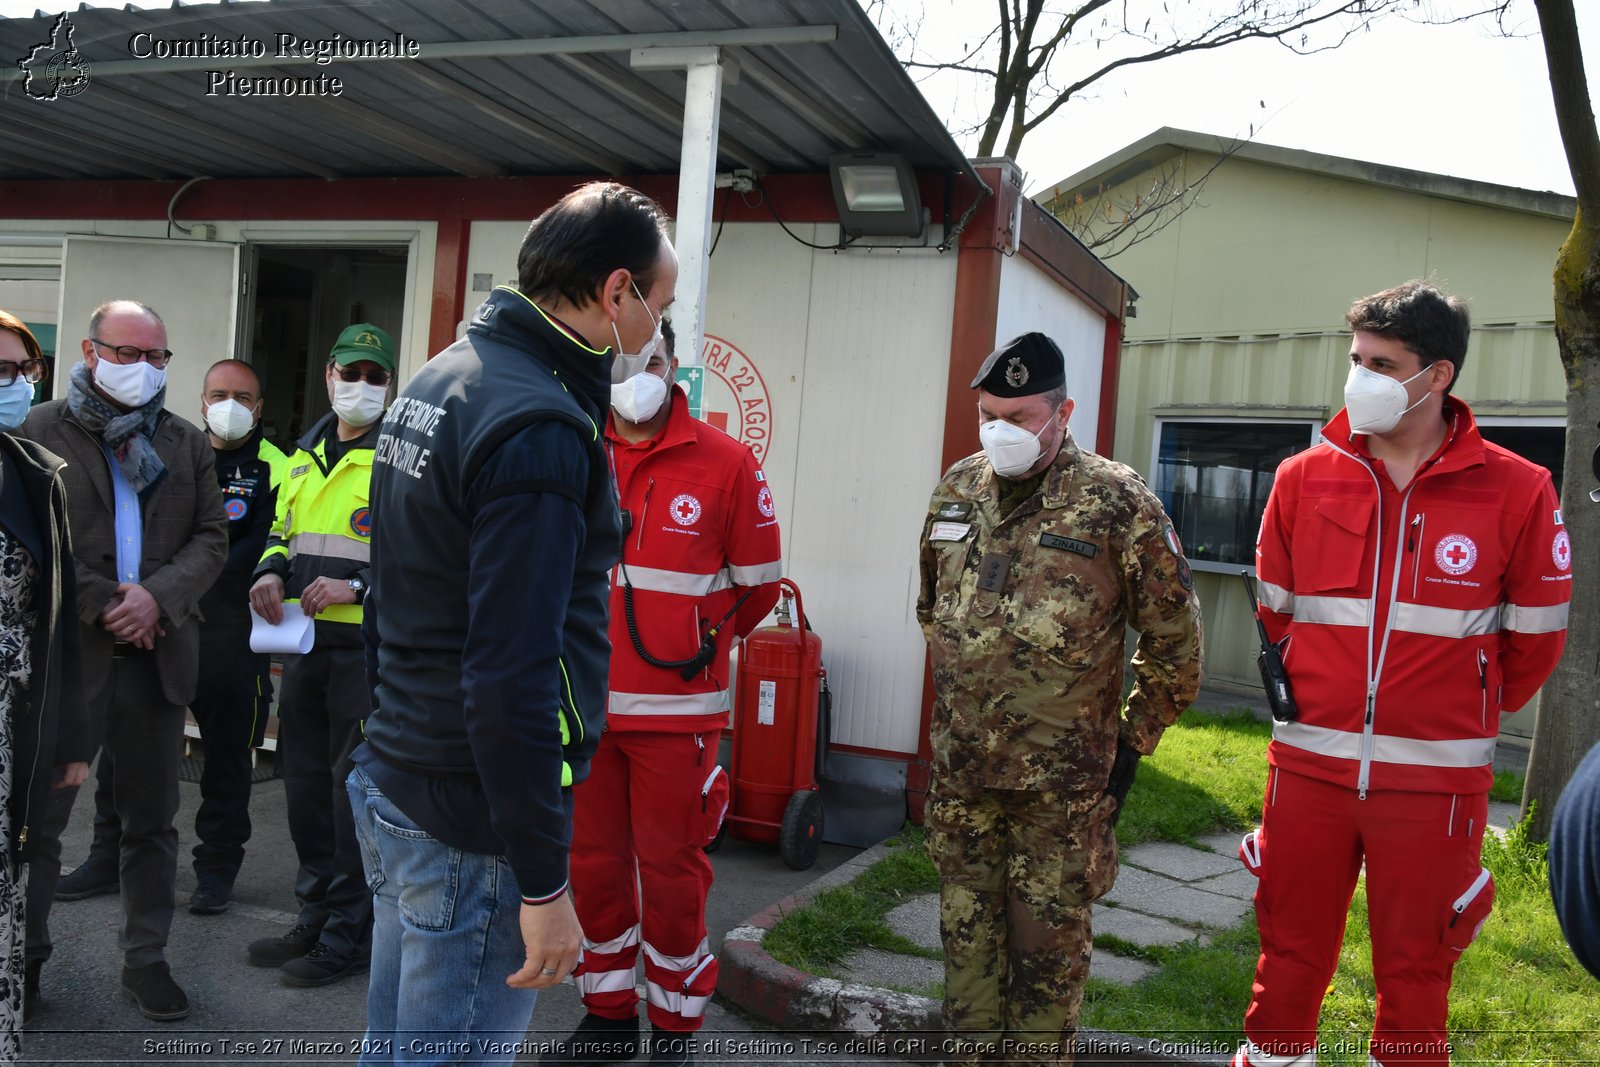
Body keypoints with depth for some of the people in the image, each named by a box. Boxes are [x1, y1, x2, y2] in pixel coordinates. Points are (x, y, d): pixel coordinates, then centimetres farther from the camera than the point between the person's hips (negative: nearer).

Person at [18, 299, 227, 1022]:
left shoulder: (188, 444, 11)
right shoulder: (41, 430, 1)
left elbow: (212, 538, 5)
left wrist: (158, 596, -12)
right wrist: (101, 606, -13)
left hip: (158, 655, 3)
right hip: (64, 652, -3)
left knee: (151, 819, 11)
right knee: (38, 815, 9)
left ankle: (146, 958, 23)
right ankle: (24, 955, 27)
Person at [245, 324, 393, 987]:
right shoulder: (307, 454, 17)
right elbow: (284, 529, 26)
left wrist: (357, 586, -23)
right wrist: (272, 572, 5)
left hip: (369, 647, -8)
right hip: (305, 642, 8)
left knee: (355, 788, -2)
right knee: (305, 781, 15)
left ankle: (350, 935, 11)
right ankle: (315, 918, 29)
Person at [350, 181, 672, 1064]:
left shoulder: (437, 379, 11)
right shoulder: (540, 428, -21)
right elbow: (511, 678, -26)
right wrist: (544, 881, -20)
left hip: (391, 784, 10)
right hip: (471, 824, -10)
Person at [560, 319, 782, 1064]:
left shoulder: (725, 463, -6)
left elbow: (757, 585, 3)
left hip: (676, 709, -2)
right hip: (585, 701, 3)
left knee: (672, 868, 6)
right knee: (593, 861, 13)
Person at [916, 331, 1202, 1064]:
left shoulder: (1117, 505, -12)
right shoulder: (957, 491, 4)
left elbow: (1174, 639, -5)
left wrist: (1133, 741, -1)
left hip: (1062, 779, -4)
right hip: (960, 767, 5)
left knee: (1049, 943, 7)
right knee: (967, 933, 15)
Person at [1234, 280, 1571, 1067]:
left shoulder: (1517, 491, -6)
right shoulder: (1304, 478, -1)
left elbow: (1535, 637, 4)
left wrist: (1471, 712, 10)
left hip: (1435, 777, -1)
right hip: (1309, 765, 2)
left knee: (1415, 969, 11)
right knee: (1290, 954, 12)